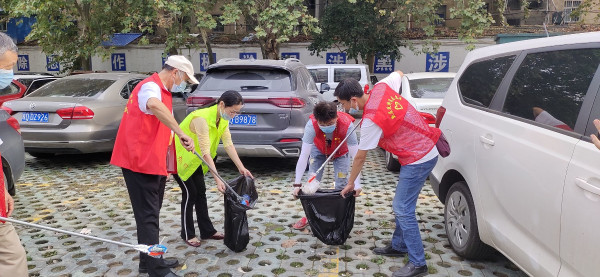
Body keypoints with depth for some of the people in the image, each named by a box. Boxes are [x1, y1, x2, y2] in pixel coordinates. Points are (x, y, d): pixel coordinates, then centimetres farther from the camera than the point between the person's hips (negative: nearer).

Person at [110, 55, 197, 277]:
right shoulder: (150, 86, -16)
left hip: (152, 163, 10)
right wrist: (182, 134, -46)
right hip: (140, 163, -10)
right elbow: (154, 105, -43)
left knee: (150, 214, 16)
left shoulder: (161, 90, 17)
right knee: (147, 216, -5)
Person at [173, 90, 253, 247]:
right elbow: (205, 152, -37)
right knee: (190, 193, -4)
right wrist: (217, 179, -39)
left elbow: (228, 144, -8)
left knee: (201, 192, 9)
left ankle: (207, 231, 17)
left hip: (194, 158, 8)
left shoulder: (223, 118, -8)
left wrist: (241, 168, -14)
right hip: (179, 157, -8)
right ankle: (187, 234, 11)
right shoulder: (202, 118, -35)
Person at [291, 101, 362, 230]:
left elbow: (356, 156, -37)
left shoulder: (346, 125, -41)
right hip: (319, 150, 1)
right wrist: (297, 184, -41)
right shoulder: (311, 125, -40)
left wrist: (357, 184, -42)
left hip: (341, 152, 0)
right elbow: (304, 155, -39)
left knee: (342, 184, -8)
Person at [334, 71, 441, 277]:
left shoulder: (371, 121, -23)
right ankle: (399, 246, 30)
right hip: (425, 149, 10)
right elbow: (398, 74, 22)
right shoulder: (381, 87, -2)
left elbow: (360, 157, -10)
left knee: (403, 210, -7)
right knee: (401, 206, 17)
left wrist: (350, 183, 4)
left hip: (418, 159, -10)